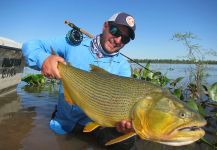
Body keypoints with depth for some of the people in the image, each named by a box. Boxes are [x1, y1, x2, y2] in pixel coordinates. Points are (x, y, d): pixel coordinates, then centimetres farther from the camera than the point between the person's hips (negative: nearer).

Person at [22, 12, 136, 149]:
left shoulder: (123, 66, -8)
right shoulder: (73, 44, -9)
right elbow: (30, 45, -6)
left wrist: (124, 121, -41)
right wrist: (43, 59, -29)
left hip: (95, 122, 0)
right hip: (63, 121, 1)